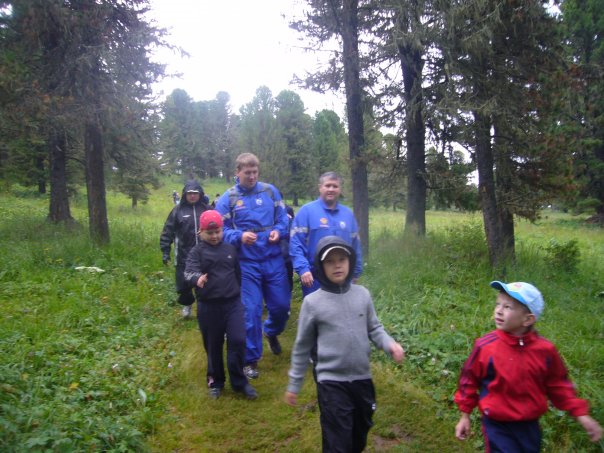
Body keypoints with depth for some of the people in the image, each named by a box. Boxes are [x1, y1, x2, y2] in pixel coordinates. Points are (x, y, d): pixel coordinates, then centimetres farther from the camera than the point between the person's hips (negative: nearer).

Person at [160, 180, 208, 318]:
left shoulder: (206, 209, 2)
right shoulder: (178, 210, -1)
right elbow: (168, 231, 1)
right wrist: (165, 251, -2)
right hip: (184, 255, 0)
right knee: (184, 282, 8)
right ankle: (187, 304, 35)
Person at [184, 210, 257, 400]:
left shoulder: (230, 249, 7)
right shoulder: (197, 251, -3)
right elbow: (189, 271, -22)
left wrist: (239, 295, 19)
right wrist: (197, 278, -45)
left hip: (233, 303, 2)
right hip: (209, 307, -2)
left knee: (238, 341, -5)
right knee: (213, 345, 11)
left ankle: (239, 381, 13)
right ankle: (215, 381, 31)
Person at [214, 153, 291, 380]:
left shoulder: (270, 190, 3)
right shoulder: (227, 198, -2)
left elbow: (283, 218, 8)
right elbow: (221, 230, -4)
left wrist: (278, 231, -13)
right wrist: (239, 236, -22)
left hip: (274, 260, 2)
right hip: (246, 263, -2)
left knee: (281, 305, 9)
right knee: (251, 310, 3)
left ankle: (271, 331, 44)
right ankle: (251, 359, 19)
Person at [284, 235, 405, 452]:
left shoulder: (362, 294, -3)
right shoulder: (312, 302, -10)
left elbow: (374, 328, 7)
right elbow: (302, 346, -1)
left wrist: (390, 344, -14)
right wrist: (294, 385, 4)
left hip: (362, 379, 4)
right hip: (331, 383, -4)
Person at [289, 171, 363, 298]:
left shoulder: (348, 213, 10)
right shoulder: (307, 211, -5)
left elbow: (355, 245, 15)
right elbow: (295, 243, -11)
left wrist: (356, 272, 13)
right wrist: (303, 269, -20)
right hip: (315, 278, -4)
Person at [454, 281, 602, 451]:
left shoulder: (545, 350, -12)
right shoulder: (485, 347, -18)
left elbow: (558, 385, 5)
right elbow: (469, 380, -5)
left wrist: (581, 414, 2)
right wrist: (465, 416, 2)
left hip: (529, 426, 3)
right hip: (497, 426, -3)